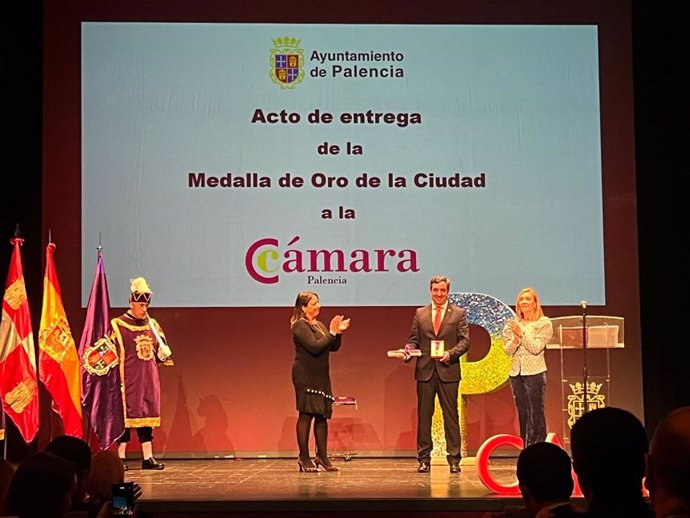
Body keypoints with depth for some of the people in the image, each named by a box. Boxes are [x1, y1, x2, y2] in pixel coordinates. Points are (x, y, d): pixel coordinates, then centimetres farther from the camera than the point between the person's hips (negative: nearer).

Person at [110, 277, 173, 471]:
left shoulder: (152, 325, 12)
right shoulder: (118, 325, -4)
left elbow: (162, 354, 18)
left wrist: (163, 351, -6)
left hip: (149, 380, 5)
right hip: (128, 380, -5)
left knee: (147, 416, 7)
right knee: (126, 416, -3)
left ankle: (148, 458, 11)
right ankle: (121, 458, 4)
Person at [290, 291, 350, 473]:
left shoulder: (319, 325, 16)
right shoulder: (300, 326, -9)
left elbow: (334, 347, 13)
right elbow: (314, 346, -20)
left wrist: (339, 332, -2)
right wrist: (332, 333, -17)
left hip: (321, 377, 8)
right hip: (305, 377, -8)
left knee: (322, 415, 7)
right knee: (306, 414, -5)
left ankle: (322, 456, 13)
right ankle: (304, 459, 0)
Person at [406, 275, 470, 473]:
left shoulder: (458, 314, 6)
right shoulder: (420, 313, 12)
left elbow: (465, 341, 0)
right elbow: (413, 339, 11)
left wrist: (450, 353, -17)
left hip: (448, 371, -2)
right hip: (425, 370, 2)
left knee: (451, 415, 0)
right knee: (424, 415, 4)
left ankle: (454, 460, 5)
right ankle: (424, 459, 10)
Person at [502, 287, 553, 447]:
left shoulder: (544, 323, -1)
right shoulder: (513, 324, 11)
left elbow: (536, 348, -10)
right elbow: (508, 350, 5)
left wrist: (521, 332, -14)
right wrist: (515, 339, -14)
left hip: (535, 373, -5)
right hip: (516, 373, 5)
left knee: (536, 413, -7)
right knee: (522, 414, 9)